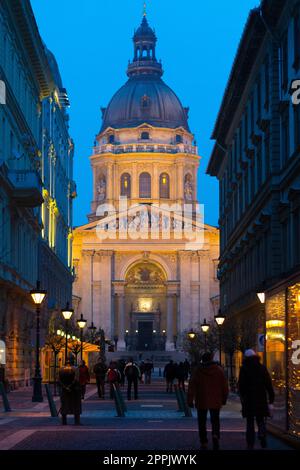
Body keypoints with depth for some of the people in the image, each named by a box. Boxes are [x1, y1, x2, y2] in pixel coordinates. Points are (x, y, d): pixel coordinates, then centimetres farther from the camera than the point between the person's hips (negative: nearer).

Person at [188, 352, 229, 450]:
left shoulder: (197, 370, -4)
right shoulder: (219, 370, -1)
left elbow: (192, 387, -6)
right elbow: (225, 386, 1)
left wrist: (190, 400, -1)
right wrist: (224, 399, 12)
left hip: (201, 402, -1)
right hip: (216, 402, 1)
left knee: (202, 422, 11)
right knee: (215, 420, 12)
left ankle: (204, 443, 8)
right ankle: (215, 436, -16)